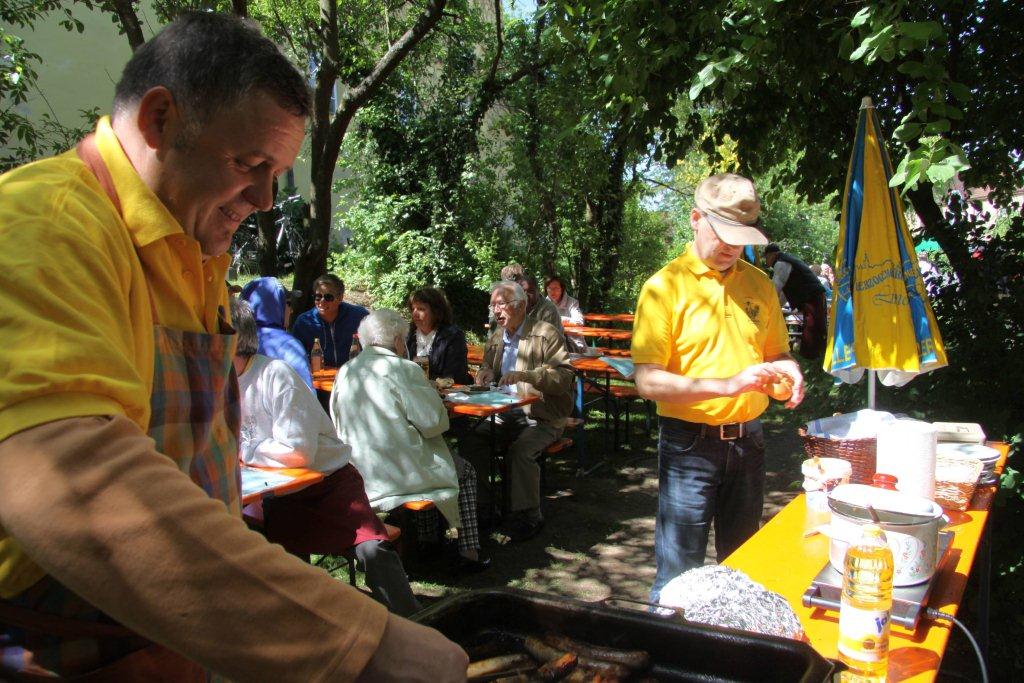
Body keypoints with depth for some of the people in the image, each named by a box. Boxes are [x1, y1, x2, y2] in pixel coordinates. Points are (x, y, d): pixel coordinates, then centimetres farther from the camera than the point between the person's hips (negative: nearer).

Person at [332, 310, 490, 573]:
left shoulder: (345, 372, 6)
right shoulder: (403, 369, -13)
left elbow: (338, 425, 14)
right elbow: (434, 422, -14)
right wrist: (430, 392, 8)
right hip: (400, 476, -7)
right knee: (465, 471, 18)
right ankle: (469, 554, 14)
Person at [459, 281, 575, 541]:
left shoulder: (546, 334, -8)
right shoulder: (496, 337, 12)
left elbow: (564, 377, -17)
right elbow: (487, 367, 26)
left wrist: (525, 375, -29)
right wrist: (486, 373, 0)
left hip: (542, 418, -6)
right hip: (505, 415, 6)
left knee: (520, 450, -32)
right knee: (468, 440, -14)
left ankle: (529, 516, -12)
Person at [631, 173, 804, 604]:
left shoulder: (759, 284, 7)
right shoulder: (665, 287, -9)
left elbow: (776, 353, 19)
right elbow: (648, 381, -16)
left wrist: (787, 369, -5)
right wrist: (728, 385, -24)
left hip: (748, 440, 5)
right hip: (689, 444, -5)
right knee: (679, 572, 2)